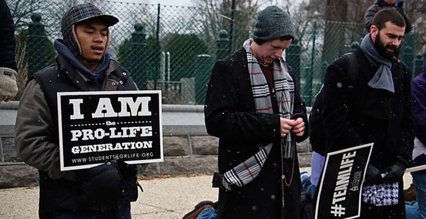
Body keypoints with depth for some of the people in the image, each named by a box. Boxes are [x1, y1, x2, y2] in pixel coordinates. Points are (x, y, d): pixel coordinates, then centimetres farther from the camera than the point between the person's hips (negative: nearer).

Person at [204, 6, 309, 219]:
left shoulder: (284, 69, 13)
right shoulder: (229, 69, -9)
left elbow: (297, 106, 25)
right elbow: (216, 121, -17)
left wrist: (300, 121, -1)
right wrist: (270, 125, -21)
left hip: (283, 174, 7)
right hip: (246, 175, -7)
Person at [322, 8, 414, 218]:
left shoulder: (401, 72, 13)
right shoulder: (342, 69, -4)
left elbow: (407, 122, 12)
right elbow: (336, 123, -11)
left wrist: (401, 161, -2)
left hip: (390, 176, 5)